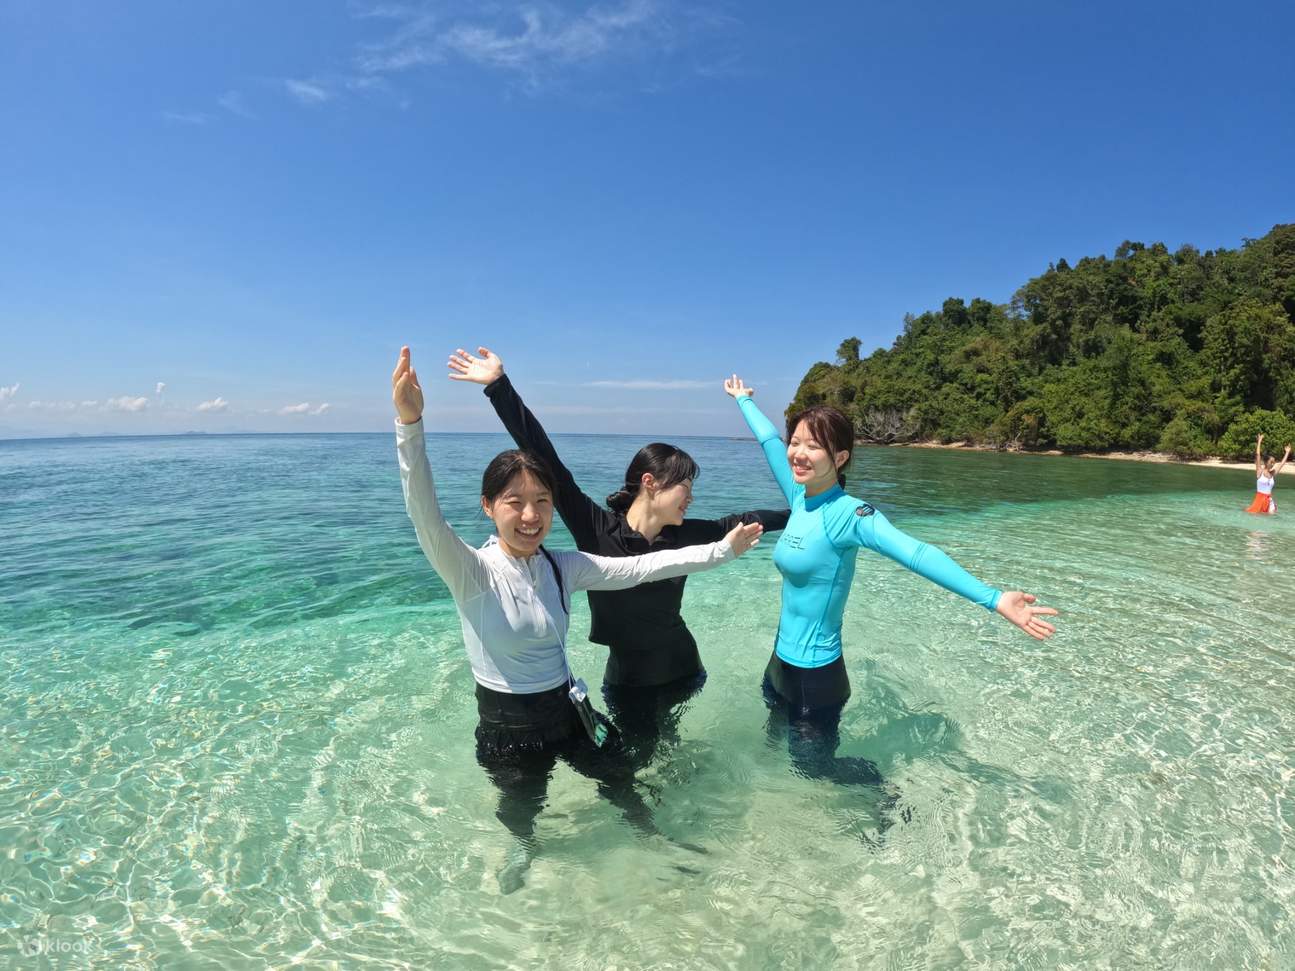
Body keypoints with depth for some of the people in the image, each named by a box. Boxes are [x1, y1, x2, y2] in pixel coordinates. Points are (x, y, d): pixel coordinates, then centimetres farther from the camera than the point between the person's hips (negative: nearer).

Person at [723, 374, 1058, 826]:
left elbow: (915, 553, -36)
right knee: (776, 737, 27)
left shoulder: (848, 514, -23)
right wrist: (744, 400, 26)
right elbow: (769, 442, 11)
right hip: (781, 659, 7)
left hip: (815, 671, -6)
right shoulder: (800, 499, -4)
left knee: (813, 766, 15)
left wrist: (992, 598, -47)